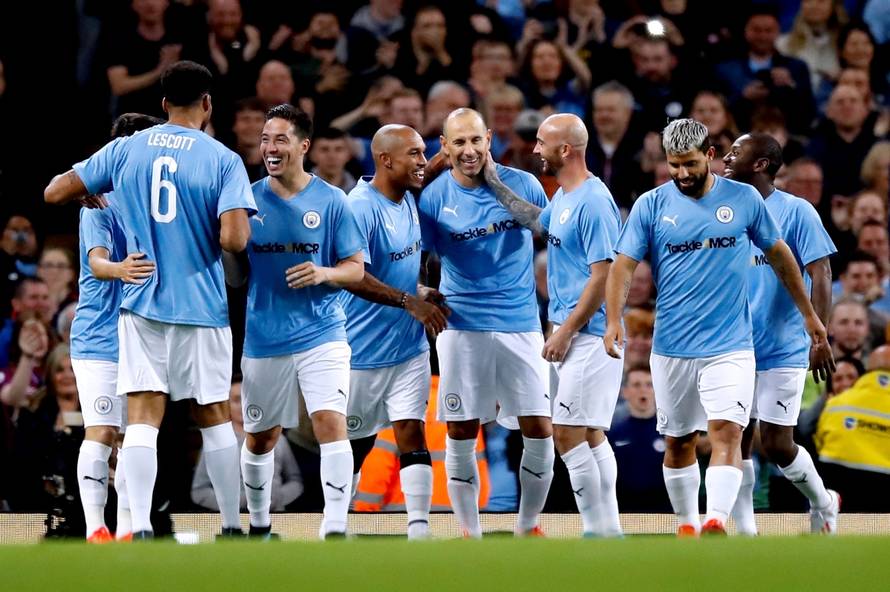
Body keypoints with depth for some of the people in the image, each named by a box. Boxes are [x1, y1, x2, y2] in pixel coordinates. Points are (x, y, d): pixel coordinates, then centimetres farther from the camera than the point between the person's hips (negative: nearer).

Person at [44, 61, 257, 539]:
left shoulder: (124, 150, 2)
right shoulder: (223, 160, -6)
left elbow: (54, 193, 6)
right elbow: (234, 240, -17)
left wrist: (90, 198, 26)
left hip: (140, 303, 1)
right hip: (200, 306, -1)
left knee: (143, 418, -2)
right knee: (214, 417, 11)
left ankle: (139, 528, -14)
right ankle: (232, 526, 18)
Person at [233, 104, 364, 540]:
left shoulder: (330, 201, -2)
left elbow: (356, 267, 1)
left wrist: (324, 273, -17)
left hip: (321, 335, -2)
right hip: (264, 337, 2)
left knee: (331, 425, -18)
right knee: (259, 438, 12)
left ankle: (335, 529, -17)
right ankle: (259, 525, 32)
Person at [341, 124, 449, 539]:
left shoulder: (408, 201, 7)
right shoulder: (361, 207, -17)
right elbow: (352, 276, -26)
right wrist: (409, 301, -26)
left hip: (409, 349, 6)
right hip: (362, 353, -6)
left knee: (411, 434, -5)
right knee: (354, 445, 7)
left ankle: (419, 528, -9)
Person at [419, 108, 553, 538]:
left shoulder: (522, 184, 0)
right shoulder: (433, 198, -2)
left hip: (521, 325, 1)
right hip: (461, 327, -1)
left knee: (540, 432, -3)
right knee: (460, 436, 1)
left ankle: (527, 527, 13)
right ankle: (470, 532, 13)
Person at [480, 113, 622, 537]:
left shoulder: (593, 202, -17)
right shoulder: (564, 197, 13)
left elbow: (602, 276, -20)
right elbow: (538, 222, 35)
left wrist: (566, 332, -17)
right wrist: (494, 183, 28)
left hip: (589, 336, -10)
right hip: (570, 332, 10)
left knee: (569, 435, -10)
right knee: (589, 437, 12)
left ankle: (598, 531, -6)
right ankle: (609, 531, 17)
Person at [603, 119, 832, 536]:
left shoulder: (744, 199, 2)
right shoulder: (651, 205, 0)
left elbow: (778, 255, 14)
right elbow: (623, 264, -4)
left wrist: (809, 315, 18)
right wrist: (613, 321, -21)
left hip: (730, 347, -1)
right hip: (672, 349, 1)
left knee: (726, 431, -18)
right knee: (678, 442, 9)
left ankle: (717, 521, -30)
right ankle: (687, 524, 24)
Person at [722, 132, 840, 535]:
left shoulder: (795, 211, -8)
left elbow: (820, 276, -11)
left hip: (782, 350, -5)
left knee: (776, 444, -5)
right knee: (736, 442, 0)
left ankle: (823, 503, 21)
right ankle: (745, 532, 8)